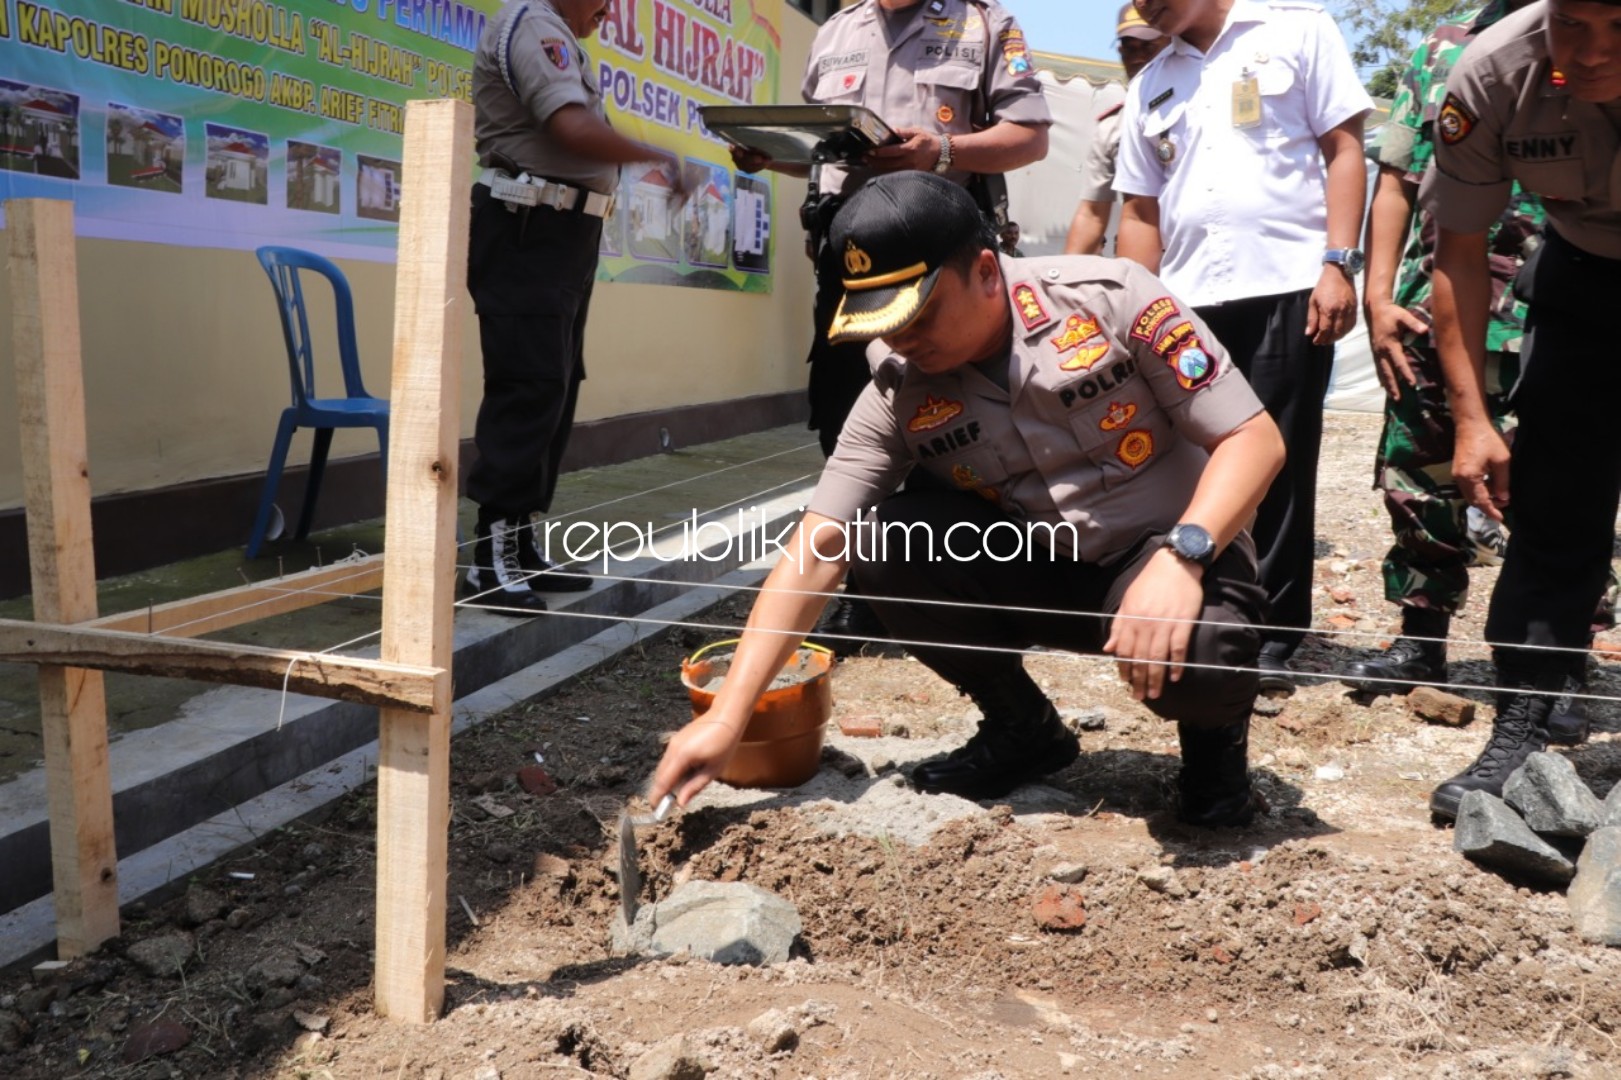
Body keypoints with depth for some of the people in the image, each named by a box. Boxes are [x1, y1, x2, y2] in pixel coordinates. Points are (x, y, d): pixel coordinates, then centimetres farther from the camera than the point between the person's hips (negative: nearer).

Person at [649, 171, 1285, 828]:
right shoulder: (897, 394, -11)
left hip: (1174, 555, -3)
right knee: (880, 543, -21)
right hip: (1040, 570, 3)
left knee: (1195, 654, -37)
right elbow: (816, 553, -15)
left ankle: (1213, 729, 4)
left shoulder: (1109, 298, -18)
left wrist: (1180, 556, -32)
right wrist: (728, 717, -22)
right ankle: (1021, 729, 2)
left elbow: (1253, 439, -15)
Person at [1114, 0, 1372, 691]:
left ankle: (1273, 639, 7)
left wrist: (1337, 263, -9)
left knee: (1280, 469, -1)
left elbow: (1344, 150, 1)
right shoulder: (1150, 86, 18)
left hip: (1287, 288, -4)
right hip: (1186, 301, 4)